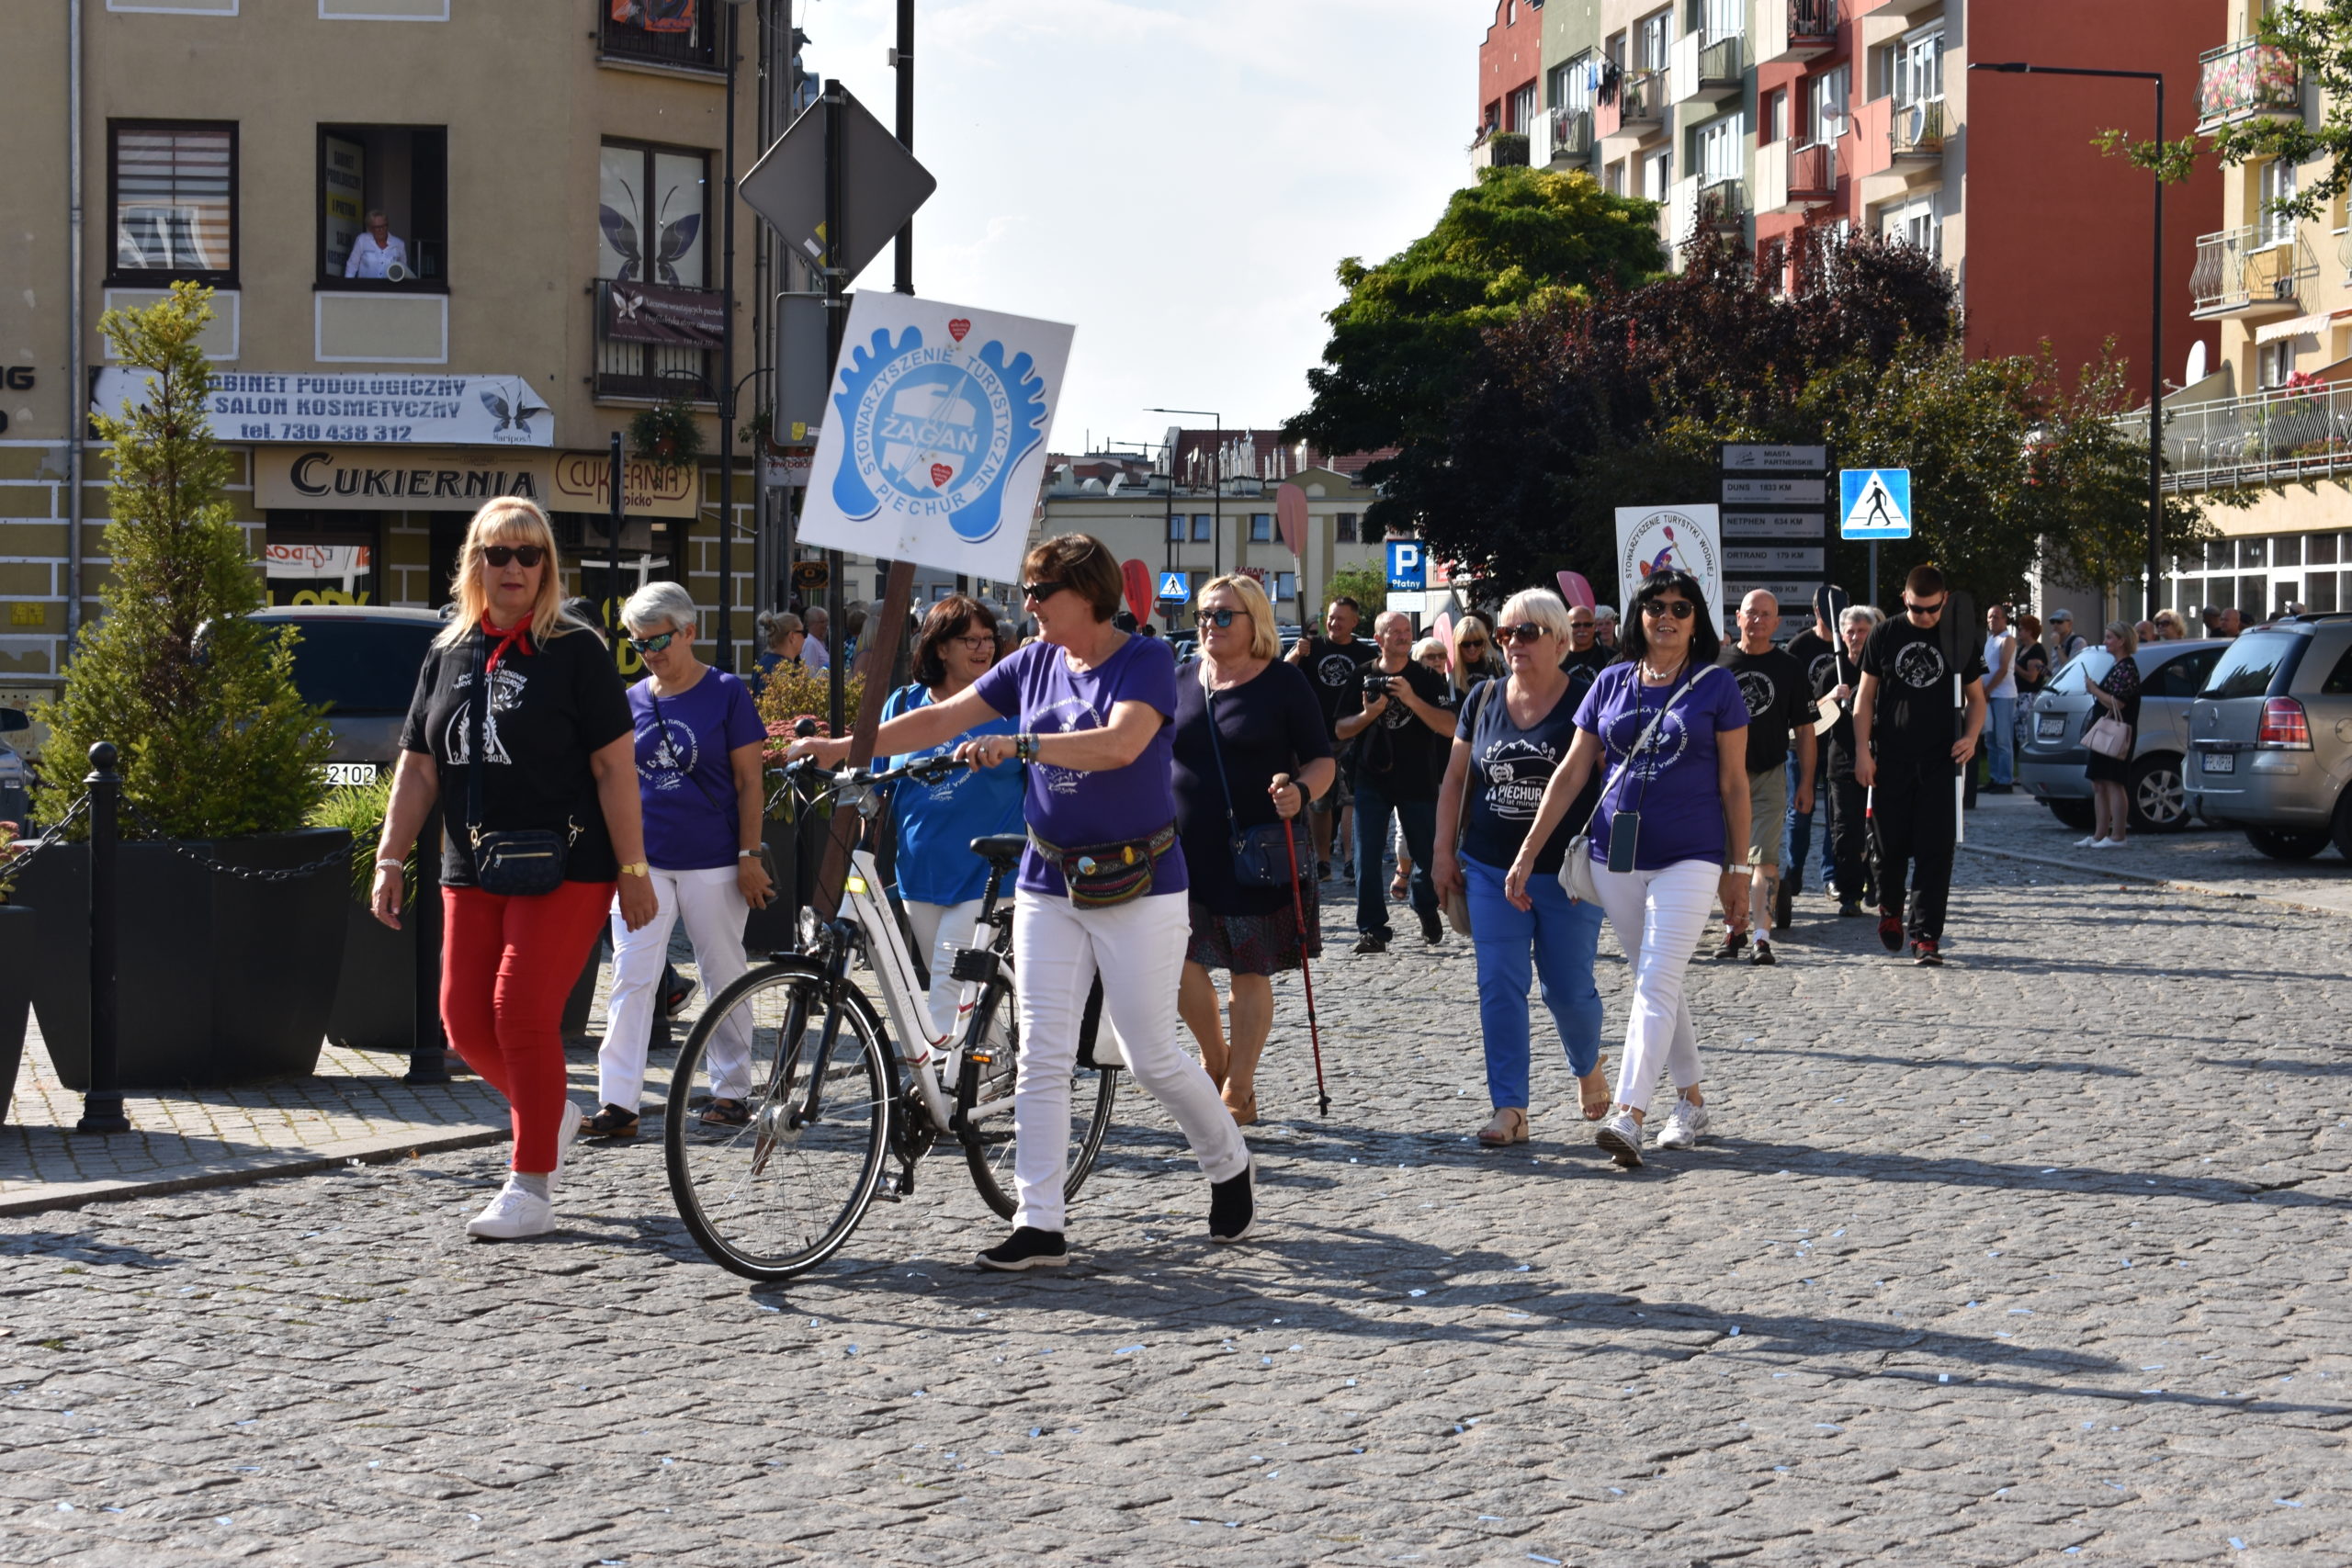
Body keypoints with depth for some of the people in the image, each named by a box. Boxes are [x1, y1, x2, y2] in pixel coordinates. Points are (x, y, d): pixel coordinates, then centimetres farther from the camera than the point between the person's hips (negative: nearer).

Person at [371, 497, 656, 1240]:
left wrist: (633, 870, -11)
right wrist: (390, 859, 6)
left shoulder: (576, 650, -4)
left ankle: (530, 1189, -1)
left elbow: (614, 767, -7)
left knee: (523, 1011, -11)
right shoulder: (448, 653, 11)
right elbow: (418, 766, 14)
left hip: (565, 870, -6)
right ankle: (552, 1113, 31)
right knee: (466, 1020, 3)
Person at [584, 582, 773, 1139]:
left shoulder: (725, 693, -1)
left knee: (723, 978, 6)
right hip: (643, 861, 3)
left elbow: (749, 782, -1)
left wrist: (749, 856, -7)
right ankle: (619, 1102, -7)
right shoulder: (632, 701, 9)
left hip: (712, 863, -3)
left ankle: (730, 1092, 18)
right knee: (631, 979, -5)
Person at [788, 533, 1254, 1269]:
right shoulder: (1034, 664, 7)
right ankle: (1039, 1226, 0)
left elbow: (1121, 743, -28)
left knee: (1152, 1057, 0)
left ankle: (1231, 1168, 25)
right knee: (1041, 1057, -1)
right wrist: (843, 747, -3)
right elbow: (941, 719, 6)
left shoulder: (1146, 661, -10)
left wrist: (1019, 746, -37)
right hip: (1049, 885, 6)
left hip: (1138, 885, -5)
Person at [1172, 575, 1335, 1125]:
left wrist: (1301, 791, -22)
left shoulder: (1283, 682, -3)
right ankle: (1215, 1055, 23)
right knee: (1179, 961, -3)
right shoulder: (1180, 680, 8)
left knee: (1249, 972, 1)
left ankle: (1238, 1090, 12)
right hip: (1186, 848, 3)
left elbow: (1323, 760, -2)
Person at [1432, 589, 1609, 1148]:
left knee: (1568, 989, 4)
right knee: (1499, 987, -3)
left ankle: (1588, 1066, 36)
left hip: (1566, 873, -3)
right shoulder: (1483, 700, 6)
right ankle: (1510, 1109, 0)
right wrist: (1444, 852, 7)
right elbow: (1456, 778, 12)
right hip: (1491, 870, 3)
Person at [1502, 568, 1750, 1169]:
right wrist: (1527, 853, 4)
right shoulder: (1611, 684, 8)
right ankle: (1691, 1102, 26)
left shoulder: (1716, 686, 0)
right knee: (1656, 984, 12)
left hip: (1689, 858, -4)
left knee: (1656, 983, -14)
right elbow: (1572, 773, 8)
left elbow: (1734, 785, 3)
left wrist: (1738, 870, 1)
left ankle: (1628, 1115, -24)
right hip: (1615, 856, 4)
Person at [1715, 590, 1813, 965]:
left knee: (1763, 858, -12)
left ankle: (1762, 936, -17)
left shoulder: (1788, 667, 3)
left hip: (1769, 776, -2)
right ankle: (1735, 929, 21)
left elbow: (1804, 728, 5)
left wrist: (1806, 782, 0)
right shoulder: (1719, 663, 5)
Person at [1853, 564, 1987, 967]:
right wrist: (1862, 750, -2)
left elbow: (1976, 698, 14)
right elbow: (1865, 695, 7)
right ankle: (1890, 910, 33)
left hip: (1940, 763, 0)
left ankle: (1926, 937, -4)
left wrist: (1971, 737, -6)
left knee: (1935, 851, -6)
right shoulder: (1885, 636, 5)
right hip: (1891, 760, 0)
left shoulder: (1960, 640, 6)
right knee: (1890, 844, 5)